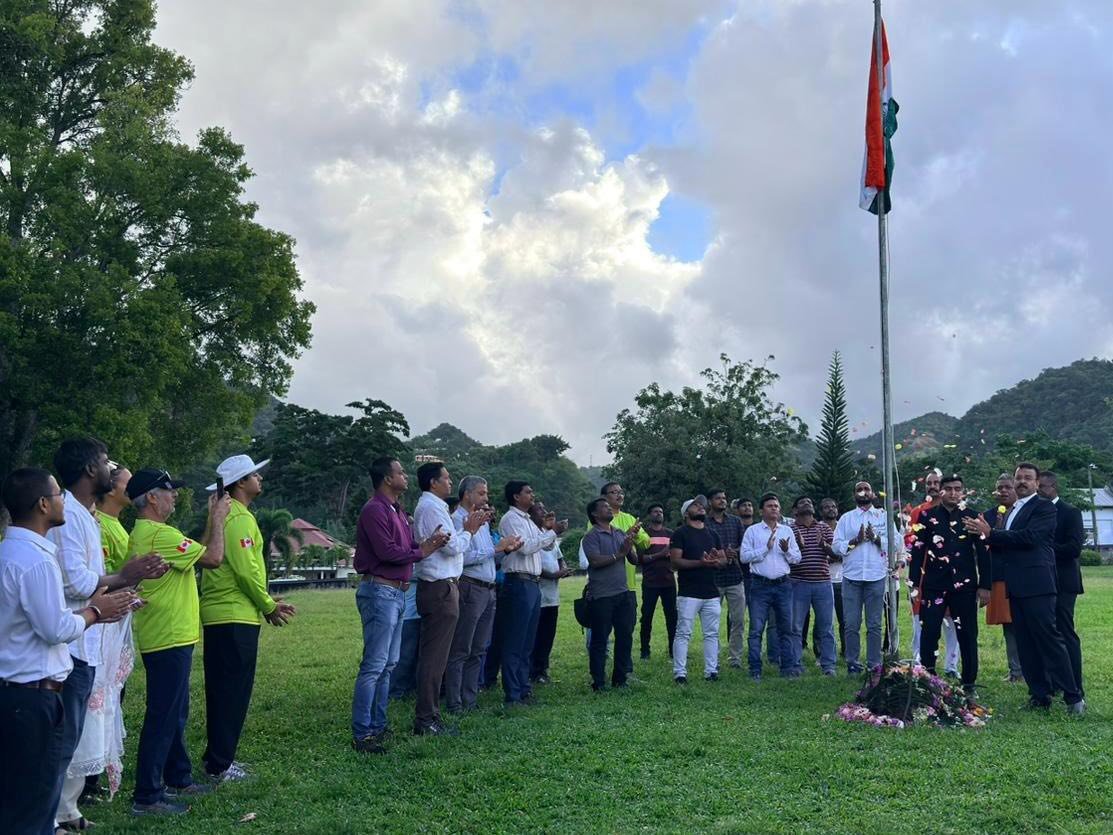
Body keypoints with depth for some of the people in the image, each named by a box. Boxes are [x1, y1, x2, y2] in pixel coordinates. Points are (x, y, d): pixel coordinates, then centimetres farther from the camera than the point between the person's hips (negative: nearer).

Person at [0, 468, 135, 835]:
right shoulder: (35, 560, -20)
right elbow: (57, 629, -20)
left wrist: (91, 610, 9)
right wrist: (95, 611, -3)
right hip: (32, 695, -10)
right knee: (31, 804, 2)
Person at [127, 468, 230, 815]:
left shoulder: (143, 533, 14)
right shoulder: (160, 534, -20)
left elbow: (199, 552, 16)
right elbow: (213, 558, -19)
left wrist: (212, 518, 13)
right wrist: (218, 517, -6)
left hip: (168, 638, 11)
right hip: (169, 640, -11)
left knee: (174, 715, 19)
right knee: (163, 718, -4)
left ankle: (178, 778, 31)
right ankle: (147, 796, 3)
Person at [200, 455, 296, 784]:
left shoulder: (226, 515, 17)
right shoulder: (240, 518, -15)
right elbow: (246, 570, -21)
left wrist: (265, 600, 14)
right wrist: (268, 606, -8)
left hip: (219, 616, 10)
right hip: (236, 618, -10)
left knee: (223, 690, 16)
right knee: (233, 691, -2)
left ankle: (217, 757, 26)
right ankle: (220, 765, 5)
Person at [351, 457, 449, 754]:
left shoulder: (396, 511, 18)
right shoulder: (375, 510, -13)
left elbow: (407, 546, 14)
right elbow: (387, 551, -21)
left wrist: (429, 541, -4)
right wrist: (421, 552, -9)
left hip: (396, 593, 11)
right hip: (379, 592, -11)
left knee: (388, 664, 14)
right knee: (374, 665, -8)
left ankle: (378, 726, 22)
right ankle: (362, 735, -3)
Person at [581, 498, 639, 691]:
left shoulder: (620, 534, 15)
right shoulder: (591, 536, -5)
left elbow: (634, 560, 13)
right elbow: (595, 561, -18)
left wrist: (630, 545, -5)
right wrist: (619, 554, -15)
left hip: (623, 593, 7)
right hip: (601, 596, -6)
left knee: (625, 636, 10)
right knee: (600, 639, 1)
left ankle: (620, 679, 21)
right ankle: (598, 682, 9)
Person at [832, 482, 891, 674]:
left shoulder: (883, 516, 11)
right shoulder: (846, 518, 13)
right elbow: (836, 545, 4)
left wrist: (875, 538, -12)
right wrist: (856, 540, -10)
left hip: (876, 577, 0)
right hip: (852, 576, 1)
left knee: (874, 624, 2)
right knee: (852, 625, 1)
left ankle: (874, 664, 8)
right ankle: (852, 664, 8)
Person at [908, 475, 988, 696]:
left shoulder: (972, 517, 5)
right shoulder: (928, 516, 4)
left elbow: (982, 552, 6)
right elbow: (917, 550, 3)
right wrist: (914, 583, -2)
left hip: (964, 584, 1)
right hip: (934, 584, 0)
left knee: (968, 635, 5)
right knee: (929, 633, -2)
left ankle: (969, 683, 16)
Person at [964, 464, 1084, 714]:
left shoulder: (1044, 507, -4)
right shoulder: (1013, 510, 21)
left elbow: (1029, 537, -18)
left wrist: (990, 533, -16)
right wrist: (986, 534, 0)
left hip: (1035, 585, -8)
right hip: (1016, 587, 8)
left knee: (1049, 639, -9)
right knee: (1026, 645, 8)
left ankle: (1073, 697, -3)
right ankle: (1039, 696, 14)